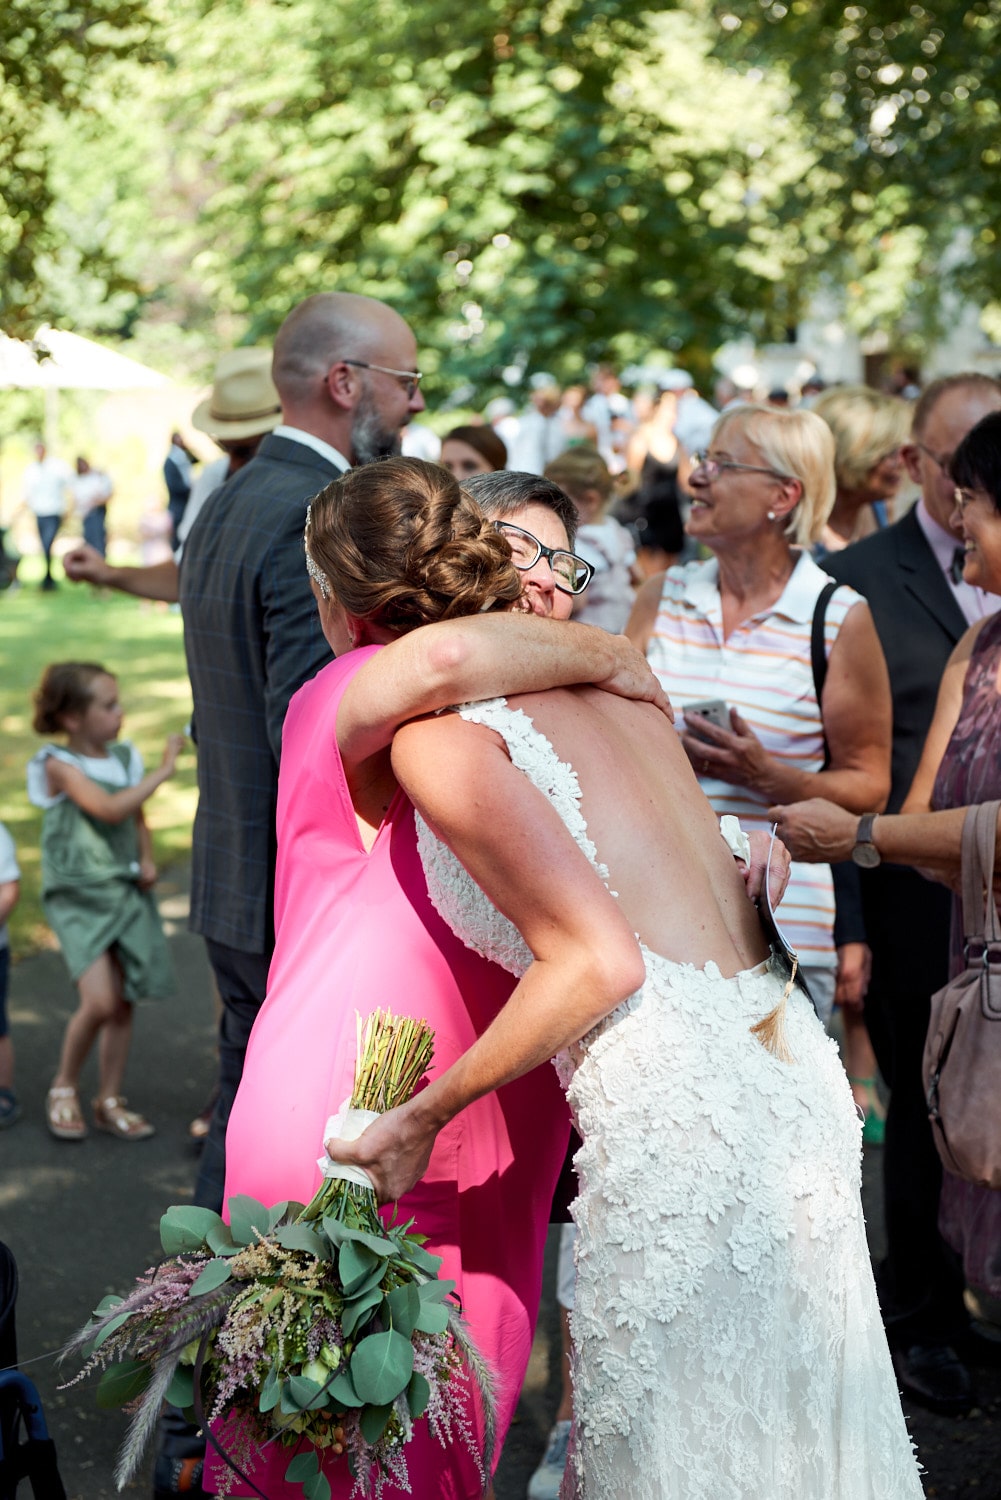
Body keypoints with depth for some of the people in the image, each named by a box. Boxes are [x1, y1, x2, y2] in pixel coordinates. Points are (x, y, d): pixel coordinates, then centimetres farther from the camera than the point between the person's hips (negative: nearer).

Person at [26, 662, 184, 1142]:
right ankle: (64, 1088, 7)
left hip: (126, 893, 6)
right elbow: (110, 809, -25)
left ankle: (110, 1101, 20)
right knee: (99, 1000, -16)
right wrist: (162, 770, -22)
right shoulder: (61, 765, -12)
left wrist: (147, 860, 3)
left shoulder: (124, 758, 6)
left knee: (123, 1003, 6)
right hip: (79, 898, -6)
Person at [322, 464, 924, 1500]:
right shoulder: (595, 678, 15)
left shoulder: (434, 732, -9)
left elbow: (601, 962, -15)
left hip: (678, 1109, -8)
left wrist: (421, 1120, -6)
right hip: (790, 1071, 8)